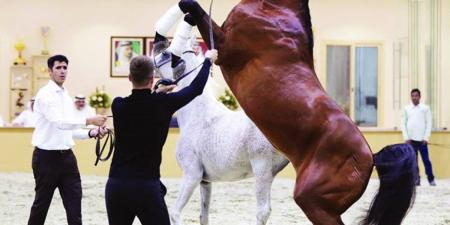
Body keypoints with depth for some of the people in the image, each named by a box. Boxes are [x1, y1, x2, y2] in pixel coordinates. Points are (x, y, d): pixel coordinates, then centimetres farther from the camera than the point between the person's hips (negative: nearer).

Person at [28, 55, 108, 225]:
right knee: (42, 203, 7)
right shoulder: (45, 94, -13)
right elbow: (59, 122, -27)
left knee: (74, 202, 0)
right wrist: (89, 120, -34)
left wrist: (91, 133, -1)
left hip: (66, 156, 7)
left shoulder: (66, 96, 14)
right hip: (47, 157, -7)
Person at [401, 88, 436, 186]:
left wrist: (426, 138, -8)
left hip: (422, 139, -2)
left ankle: (431, 179, 5)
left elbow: (429, 124, 0)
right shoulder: (406, 108, 7)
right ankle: (416, 179, 8)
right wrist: (406, 138, -3)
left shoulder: (425, 108, 3)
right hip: (411, 139, 2)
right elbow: (403, 124, 6)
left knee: (426, 160, -3)